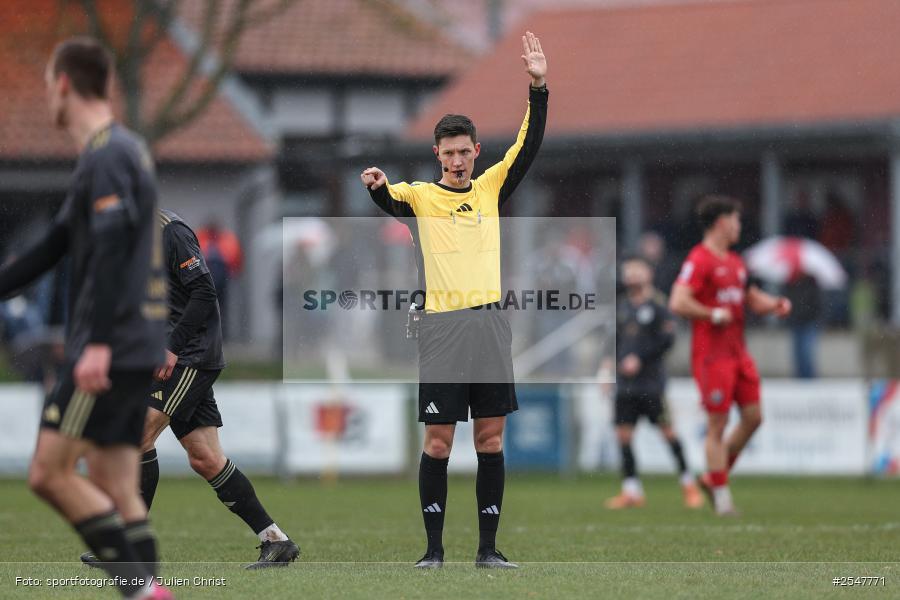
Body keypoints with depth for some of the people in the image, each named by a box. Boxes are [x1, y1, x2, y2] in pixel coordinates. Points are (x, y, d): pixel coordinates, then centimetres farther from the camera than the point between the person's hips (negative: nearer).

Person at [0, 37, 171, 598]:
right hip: (140, 349, 9)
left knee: (50, 472, -9)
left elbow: (111, 251, -22)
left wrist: (97, 342, -28)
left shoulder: (106, 156, -11)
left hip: (110, 348, -9)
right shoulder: (126, 149, 20)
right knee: (114, 488, 7)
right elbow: (57, 245, 26)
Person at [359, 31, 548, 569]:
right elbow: (390, 200, -16)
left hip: (491, 324, 3)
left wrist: (539, 87, -8)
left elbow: (529, 147, 4)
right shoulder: (421, 196, 4)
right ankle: (434, 546, 4)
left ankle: (489, 546, 8)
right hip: (442, 327, -3)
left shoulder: (491, 189, 12)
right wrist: (376, 186, -40)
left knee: (492, 438, 3)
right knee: (438, 440, -2)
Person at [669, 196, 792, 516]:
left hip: (738, 352, 9)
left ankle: (713, 477, 19)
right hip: (712, 354, -9)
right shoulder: (699, 261, -11)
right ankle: (722, 497, 1)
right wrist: (714, 315, -18)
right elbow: (678, 303, -21)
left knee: (753, 416, 6)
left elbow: (752, 297, 27)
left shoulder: (735, 262, 17)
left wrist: (774, 304, 7)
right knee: (717, 425, -4)